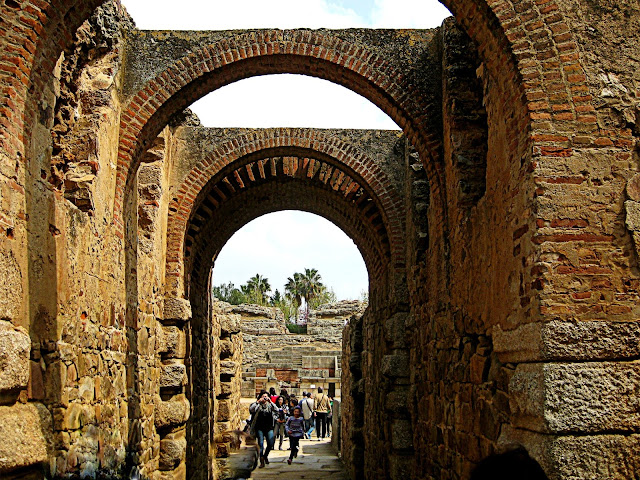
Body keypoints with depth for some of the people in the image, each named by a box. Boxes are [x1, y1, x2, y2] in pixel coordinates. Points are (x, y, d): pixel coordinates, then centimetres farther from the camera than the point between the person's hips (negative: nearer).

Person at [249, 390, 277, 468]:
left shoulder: (269, 405, 9)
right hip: (259, 428, -2)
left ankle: (265, 455, 27)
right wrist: (258, 402, -18)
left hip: (269, 427, 2)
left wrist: (271, 402, -14)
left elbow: (276, 410, -7)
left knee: (270, 444, -2)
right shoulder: (257, 405, 3)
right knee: (261, 444, -5)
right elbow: (251, 409, -16)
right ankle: (262, 461, 3)